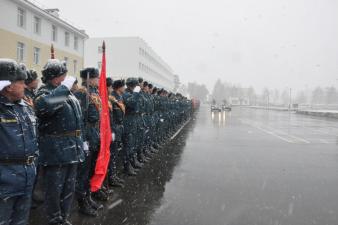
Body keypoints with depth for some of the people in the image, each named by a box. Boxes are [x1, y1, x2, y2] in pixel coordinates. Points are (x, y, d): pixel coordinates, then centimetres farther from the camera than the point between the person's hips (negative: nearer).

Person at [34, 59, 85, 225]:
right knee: (54, 189, 5)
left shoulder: (69, 94, 14)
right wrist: (64, 87, -31)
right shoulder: (44, 93, -12)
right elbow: (42, 106, -39)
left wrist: (80, 142, 20)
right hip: (55, 151, -8)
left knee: (69, 188, 18)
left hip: (72, 149, 8)